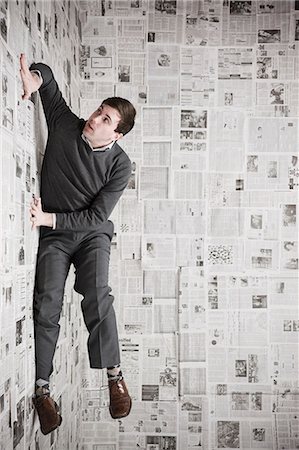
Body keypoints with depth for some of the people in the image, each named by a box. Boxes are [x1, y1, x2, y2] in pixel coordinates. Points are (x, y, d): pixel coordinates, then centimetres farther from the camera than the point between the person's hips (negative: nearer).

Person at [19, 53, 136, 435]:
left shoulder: (119, 164, -10)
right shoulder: (65, 125, -4)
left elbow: (96, 215, -13)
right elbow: (47, 75, 8)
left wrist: (50, 218, -21)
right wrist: (35, 77, -17)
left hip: (92, 233, -1)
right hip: (53, 234, 1)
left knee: (97, 295, -25)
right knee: (47, 300, -17)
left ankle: (114, 374, -10)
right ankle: (41, 389, -12)